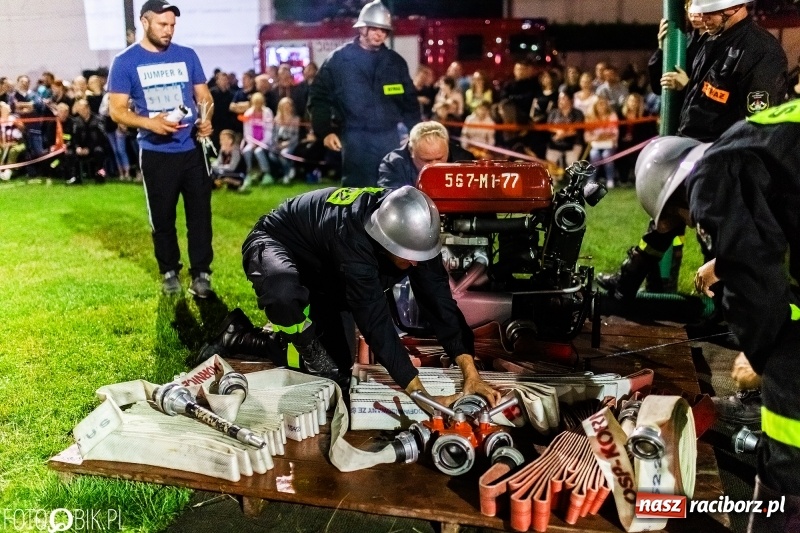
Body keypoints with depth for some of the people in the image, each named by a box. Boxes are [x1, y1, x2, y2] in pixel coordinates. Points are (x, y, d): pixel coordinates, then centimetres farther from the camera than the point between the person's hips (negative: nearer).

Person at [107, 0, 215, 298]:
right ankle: (169, 271, 25)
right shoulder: (125, 62, -2)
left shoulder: (187, 56, 6)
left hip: (193, 149, 2)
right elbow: (116, 110, -4)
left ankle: (201, 273, 10)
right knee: (162, 217, 9)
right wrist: (149, 122, -22)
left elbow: (204, 96, 10)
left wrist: (206, 120, -12)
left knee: (200, 213, 2)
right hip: (156, 153, -1)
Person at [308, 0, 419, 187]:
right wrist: (325, 131, -8)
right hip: (355, 138, -3)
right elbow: (319, 96, 2)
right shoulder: (339, 59, 1)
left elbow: (409, 100, 16)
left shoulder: (396, 61, 11)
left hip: (389, 137, 3)